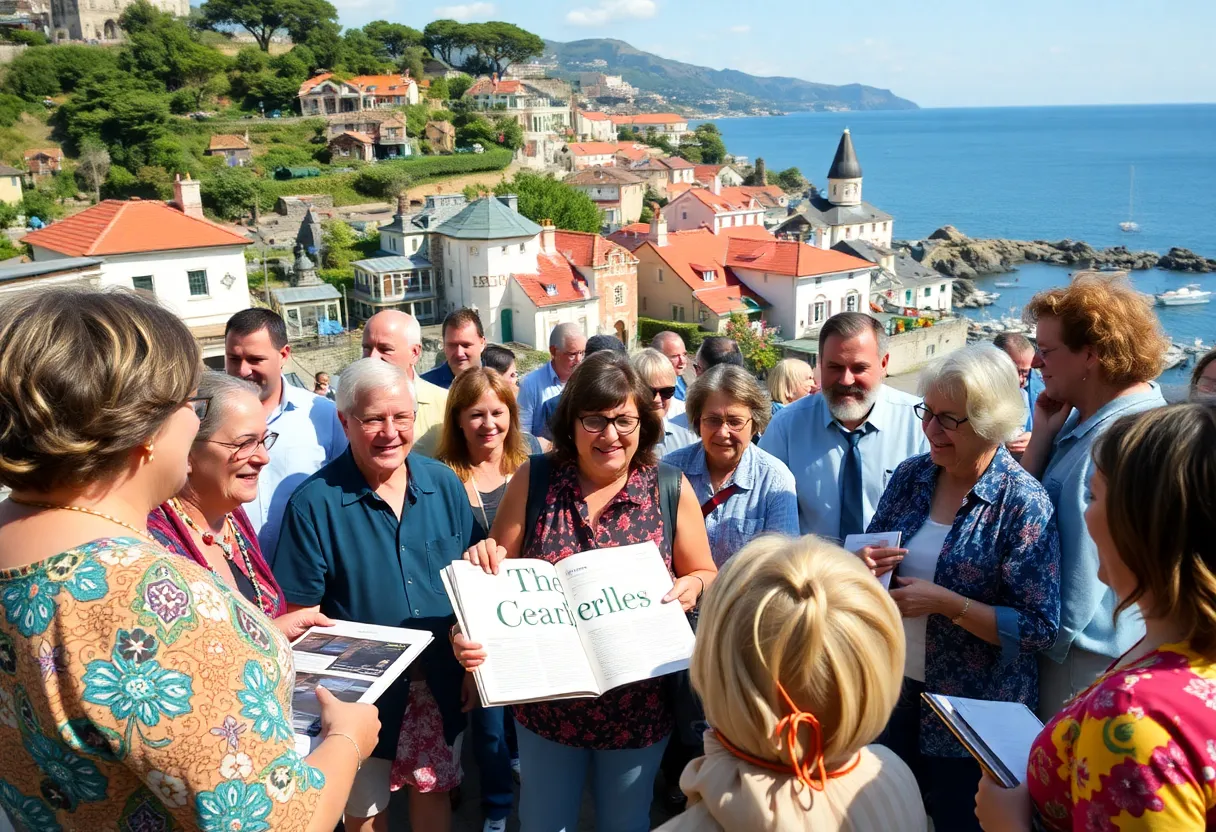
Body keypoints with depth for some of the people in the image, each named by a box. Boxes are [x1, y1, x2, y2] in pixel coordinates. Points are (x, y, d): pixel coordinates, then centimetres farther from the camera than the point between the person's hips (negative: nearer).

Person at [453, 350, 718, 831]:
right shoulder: (534, 480, -8)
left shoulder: (670, 489, -8)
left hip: (638, 706, 0)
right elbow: (500, 573, -1)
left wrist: (693, 586, -21)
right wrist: (485, 561, -23)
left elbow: (706, 576, 2)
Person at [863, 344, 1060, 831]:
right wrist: (865, 564, -13)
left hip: (973, 713, -5)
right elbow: (872, 559, 9)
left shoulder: (1024, 503, -18)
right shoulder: (910, 476, -3)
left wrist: (944, 602, -26)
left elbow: (1038, 629, -19)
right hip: (892, 689, 5)